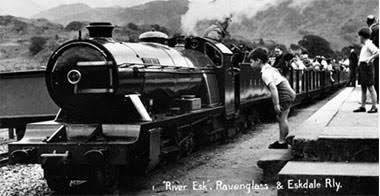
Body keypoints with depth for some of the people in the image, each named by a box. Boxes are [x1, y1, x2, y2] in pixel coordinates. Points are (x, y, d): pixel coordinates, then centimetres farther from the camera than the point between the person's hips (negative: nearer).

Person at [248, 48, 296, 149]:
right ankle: (282, 140, 22)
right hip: (289, 93, 10)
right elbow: (283, 80, 21)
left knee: (282, 118, -2)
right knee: (280, 117, 15)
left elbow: (273, 88, -28)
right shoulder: (270, 68, 13)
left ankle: (282, 142, 5)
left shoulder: (265, 73, -18)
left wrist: (276, 104, -27)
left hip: (285, 96, -10)